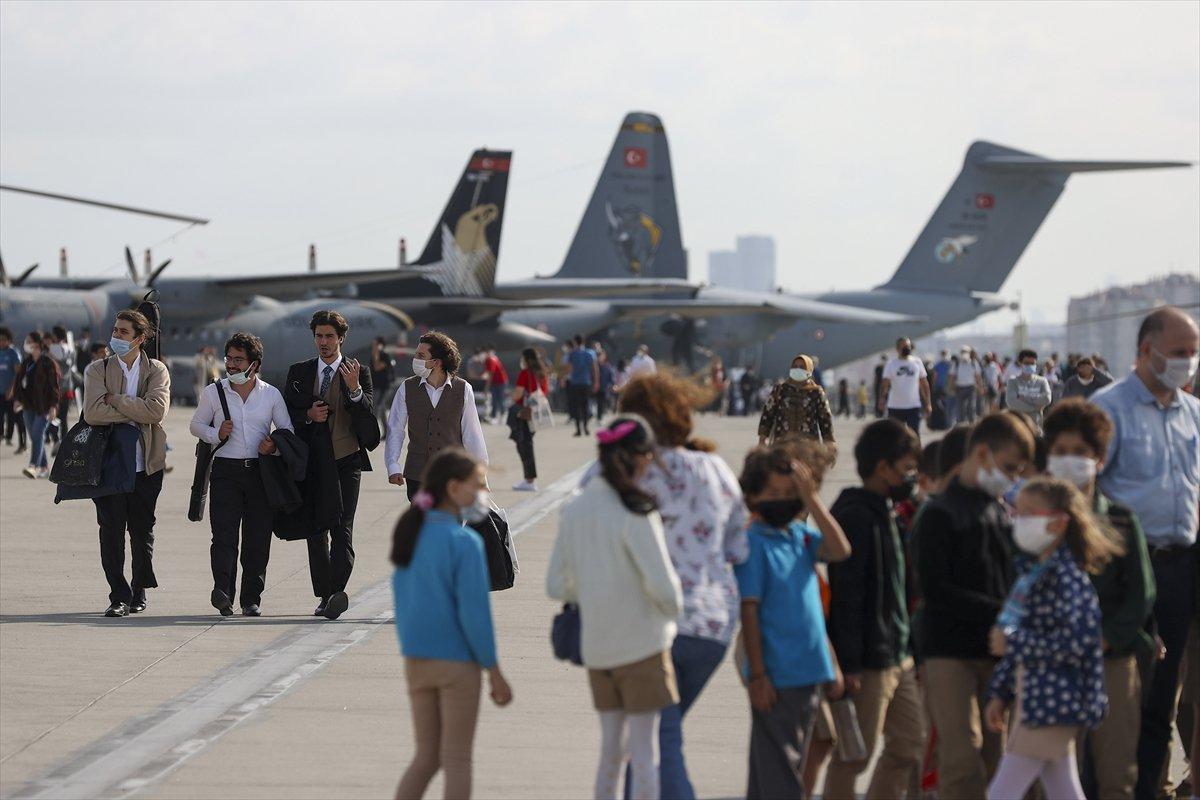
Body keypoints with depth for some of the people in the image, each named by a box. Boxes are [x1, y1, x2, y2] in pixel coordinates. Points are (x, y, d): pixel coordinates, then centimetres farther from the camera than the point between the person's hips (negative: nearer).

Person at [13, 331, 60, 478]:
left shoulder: (48, 363, -9)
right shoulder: (26, 363, 11)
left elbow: (55, 385, -10)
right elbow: (19, 381, 17)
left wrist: (53, 406, -14)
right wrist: (18, 399, 7)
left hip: (44, 406, -7)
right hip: (29, 405, 7)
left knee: (38, 435, -15)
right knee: (35, 437, 8)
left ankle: (34, 466, -23)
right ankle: (44, 467, 16)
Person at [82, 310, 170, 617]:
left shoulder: (157, 371, 4)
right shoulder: (97, 370, 5)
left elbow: (157, 410, -13)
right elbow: (92, 413, -9)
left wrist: (115, 400, -10)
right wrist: (134, 414, -10)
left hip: (146, 464, 0)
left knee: (142, 531, 8)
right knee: (111, 531, -4)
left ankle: (139, 592, 20)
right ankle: (119, 596, 0)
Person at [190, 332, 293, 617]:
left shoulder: (271, 394, 8)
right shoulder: (213, 392, 7)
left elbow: (287, 431, 12)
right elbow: (196, 425, 15)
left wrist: (274, 445, -9)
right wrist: (216, 434, -5)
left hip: (261, 472, 1)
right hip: (225, 470, -1)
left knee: (258, 538, 1)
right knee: (224, 534, -16)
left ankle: (252, 599, 8)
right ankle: (222, 591, -27)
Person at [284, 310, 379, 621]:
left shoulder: (358, 372, 4)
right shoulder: (299, 372, 11)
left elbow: (367, 415, -6)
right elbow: (286, 415, 11)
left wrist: (355, 389, -23)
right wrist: (308, 415, -9)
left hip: (346, 461, -3)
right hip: (312, 463, 3)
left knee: (342, 528, -14)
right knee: (316, 530, 6)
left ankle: (338, 591, -25)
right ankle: (324, 596, 12)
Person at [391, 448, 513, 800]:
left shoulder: (410, 534, 4)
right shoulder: (464, 542, -16)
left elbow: (401, 600, 10)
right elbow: (473, 612, -16)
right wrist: (495, 672, -9)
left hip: (416, 661, 6)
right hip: (457, 663, -6)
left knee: (426, 756, 15)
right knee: (457, 760, 4)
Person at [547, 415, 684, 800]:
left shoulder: (574, 510, 3)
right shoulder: (635, 513, -17)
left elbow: (557, 586, 6)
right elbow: (662, 585, -19)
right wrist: (673, 610, 1)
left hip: (596, 647, 6)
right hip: (642, 643, -6)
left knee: (610, 748, 15)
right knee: (644, 752, 1)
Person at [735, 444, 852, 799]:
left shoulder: (800, 535, 10)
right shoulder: (753, 543, -10)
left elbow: (839, 550, -5)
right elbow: (749, 611, -12)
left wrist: (811, 499, -7)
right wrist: (757, 675, -14)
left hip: (808, 673, 7)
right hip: (776, 675, -7)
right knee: (779, 770, -6)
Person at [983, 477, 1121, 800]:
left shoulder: (1068, 576, -15)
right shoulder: (1033, 573, 14)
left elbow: (1077, 642, -25)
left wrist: (1013, 643, -19)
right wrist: (1000, 694, 17)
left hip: (1053, 703, -10)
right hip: (1032, 700, 10)